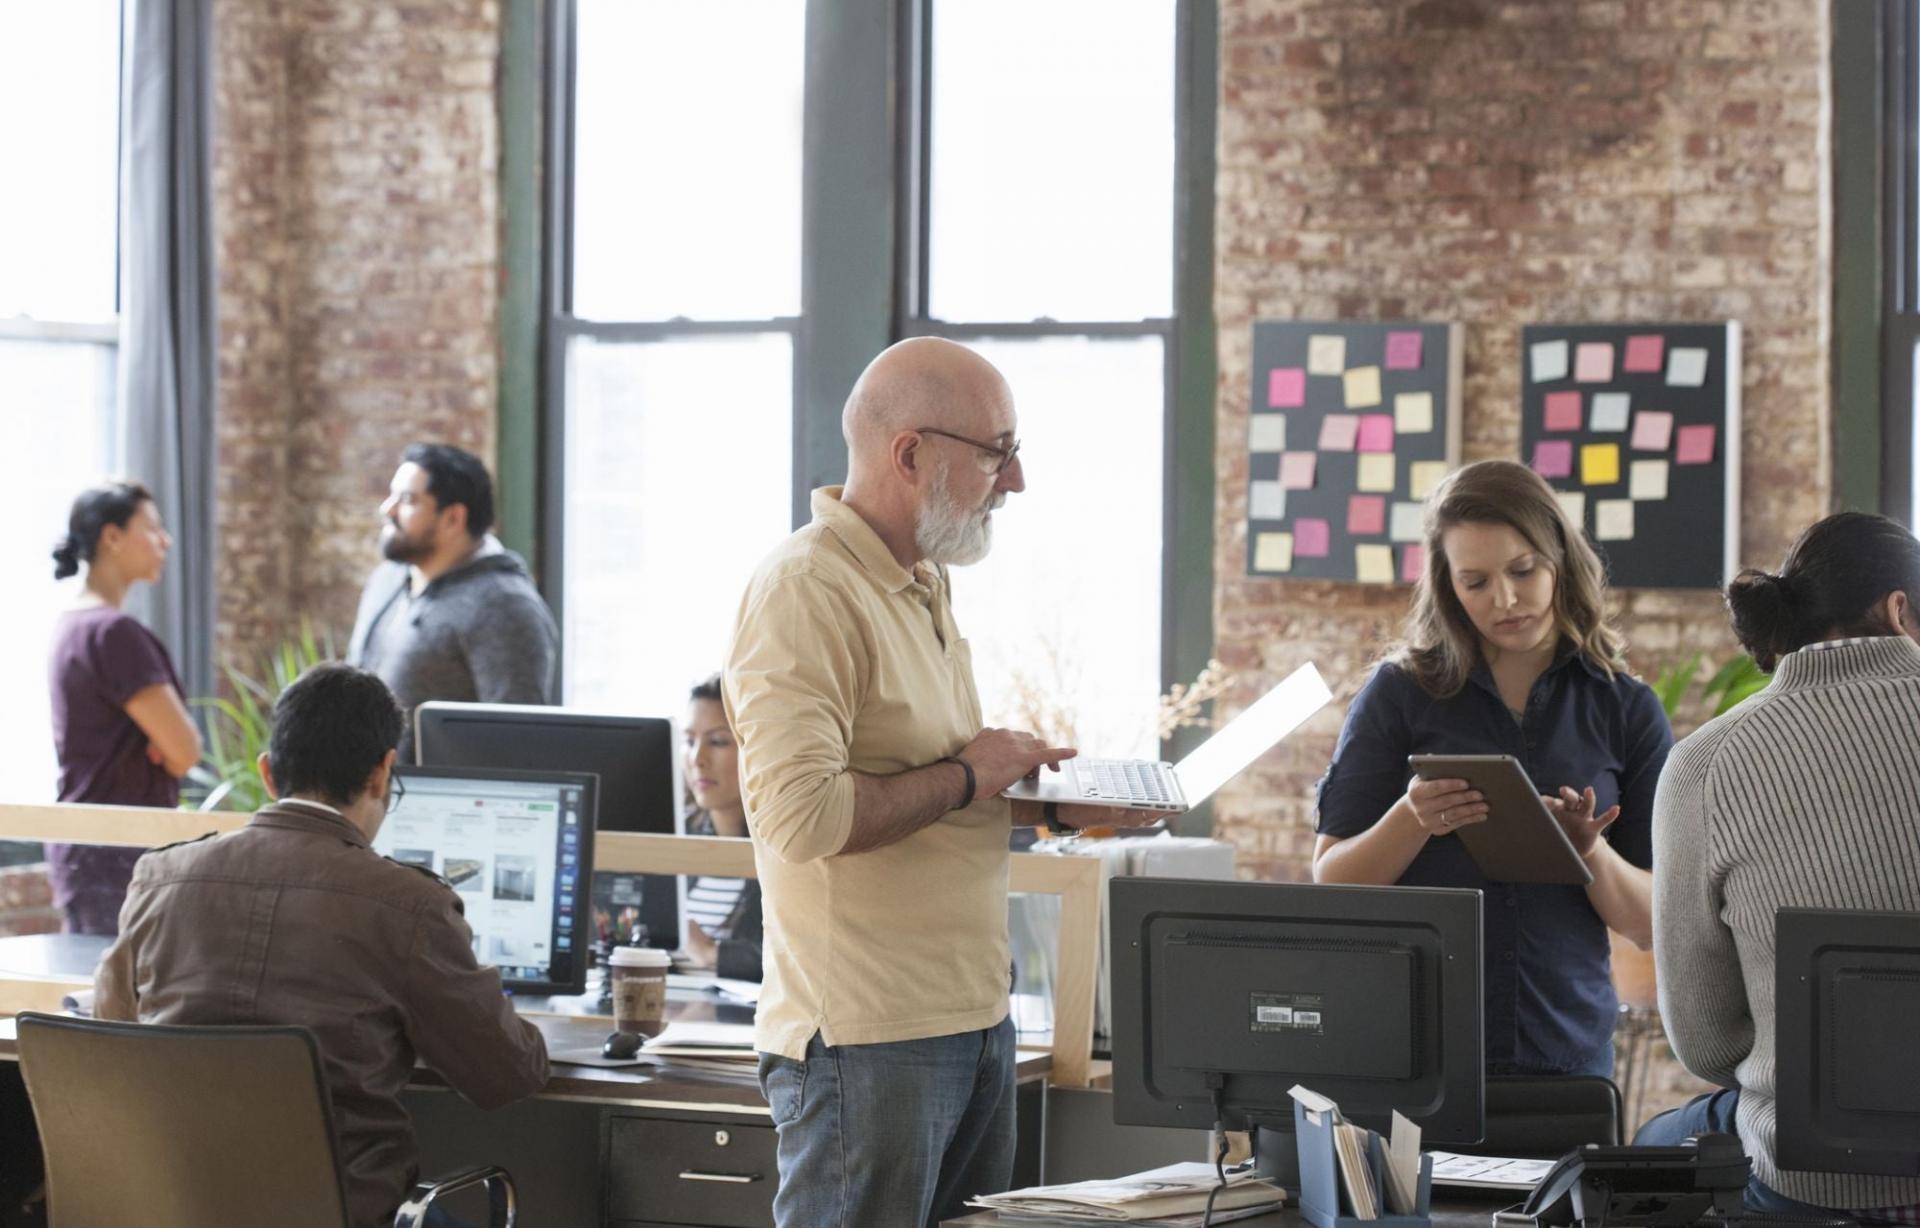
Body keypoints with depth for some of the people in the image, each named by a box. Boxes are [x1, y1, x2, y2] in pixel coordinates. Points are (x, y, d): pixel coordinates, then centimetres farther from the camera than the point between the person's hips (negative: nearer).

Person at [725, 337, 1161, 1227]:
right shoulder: (806, 591, -16)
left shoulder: (922, 585, 16)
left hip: (973, 1019, 10)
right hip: (869, 1042, -10)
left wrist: (1051, 806, 12)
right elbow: (800, 815, -26)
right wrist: (963, 778, -15)